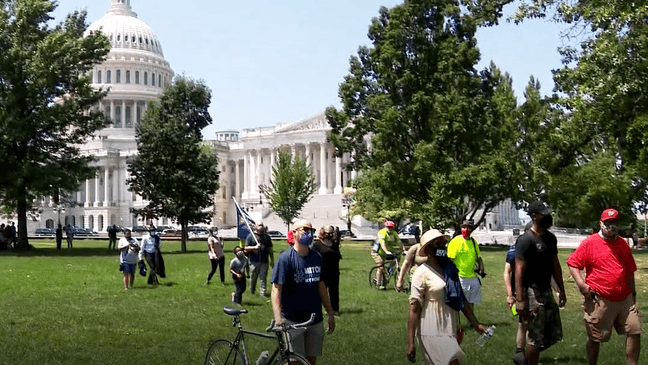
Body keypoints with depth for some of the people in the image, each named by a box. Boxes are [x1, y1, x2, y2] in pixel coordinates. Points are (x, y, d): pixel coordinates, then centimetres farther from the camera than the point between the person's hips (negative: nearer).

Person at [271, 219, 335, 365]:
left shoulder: (316, 258, 7)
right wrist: (278, 316, -31)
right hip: (293, 320, -5)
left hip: (315, 319, 6)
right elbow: (276, 288, -18)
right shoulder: (285, 258, -11)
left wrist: (330, 314, 15)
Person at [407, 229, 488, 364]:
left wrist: (476, 324, 16)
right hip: (433, 332, -6)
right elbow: (414, 308, -12)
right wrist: (411, 343, -16)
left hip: (451, 331, 6)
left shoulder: (450, 270, 10)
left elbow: (462, 300, 19)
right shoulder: (422, 272, -9)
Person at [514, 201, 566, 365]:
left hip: (547, 291, 8)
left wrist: (561, 290, 18)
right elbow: (519, 270, -20)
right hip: (531, 292, -8)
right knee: (536, 338, -2)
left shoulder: (551, 238, 10)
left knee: (554, 335, 12)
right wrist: (519, 300, -25)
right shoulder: (526, 240, -16)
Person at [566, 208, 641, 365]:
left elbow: (629, 271, 19)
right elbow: (572, 263, -8)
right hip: (599, 301, -5)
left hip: (625, 299, 6)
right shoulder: (590, 243, -7)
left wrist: (632, 293, 19)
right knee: (595, 338, 5)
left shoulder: (623, 244, 11)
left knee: (634, 331, 5)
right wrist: (581, 283, -20)